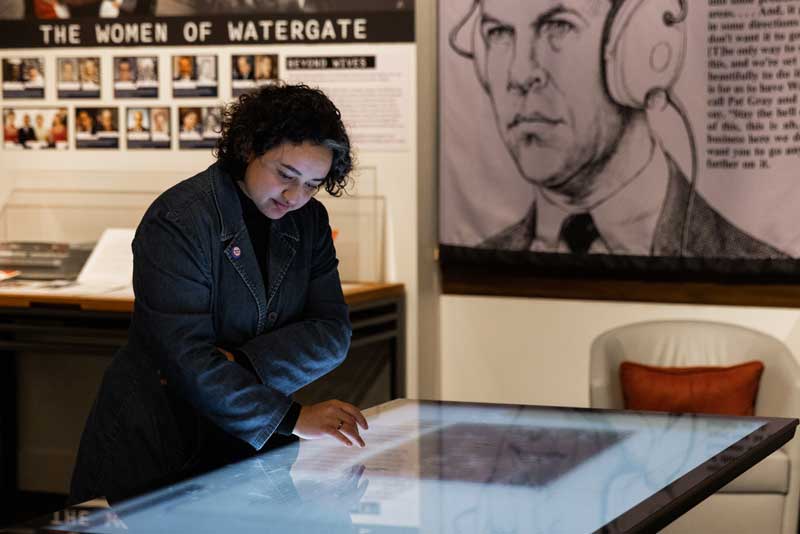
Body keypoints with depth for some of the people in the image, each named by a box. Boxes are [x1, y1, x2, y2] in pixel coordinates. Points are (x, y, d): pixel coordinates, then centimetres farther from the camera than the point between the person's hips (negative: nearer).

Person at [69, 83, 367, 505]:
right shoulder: (177, 220, -13)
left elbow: (332, 334, 0)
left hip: (251, 449, 5)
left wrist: (239, 363, -16)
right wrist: (291, 418, -24)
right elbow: (185, 356, -21)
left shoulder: (310, 221, 7)